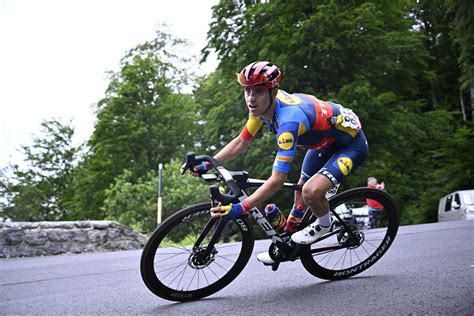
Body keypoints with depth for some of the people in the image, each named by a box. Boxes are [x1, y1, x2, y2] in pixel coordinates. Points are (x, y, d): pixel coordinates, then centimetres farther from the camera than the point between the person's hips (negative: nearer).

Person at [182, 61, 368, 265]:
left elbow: (277, 180, -39)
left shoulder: (288, 120, -39)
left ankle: (324, 225, 4)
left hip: (351, 143, -8)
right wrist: (205, 164, -8)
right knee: (300, 195, 15)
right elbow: (241, 142, 0)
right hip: (325, 141, 8)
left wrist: (240, 208, -42)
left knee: (311, 192, -28)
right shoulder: (262, 105, -14)